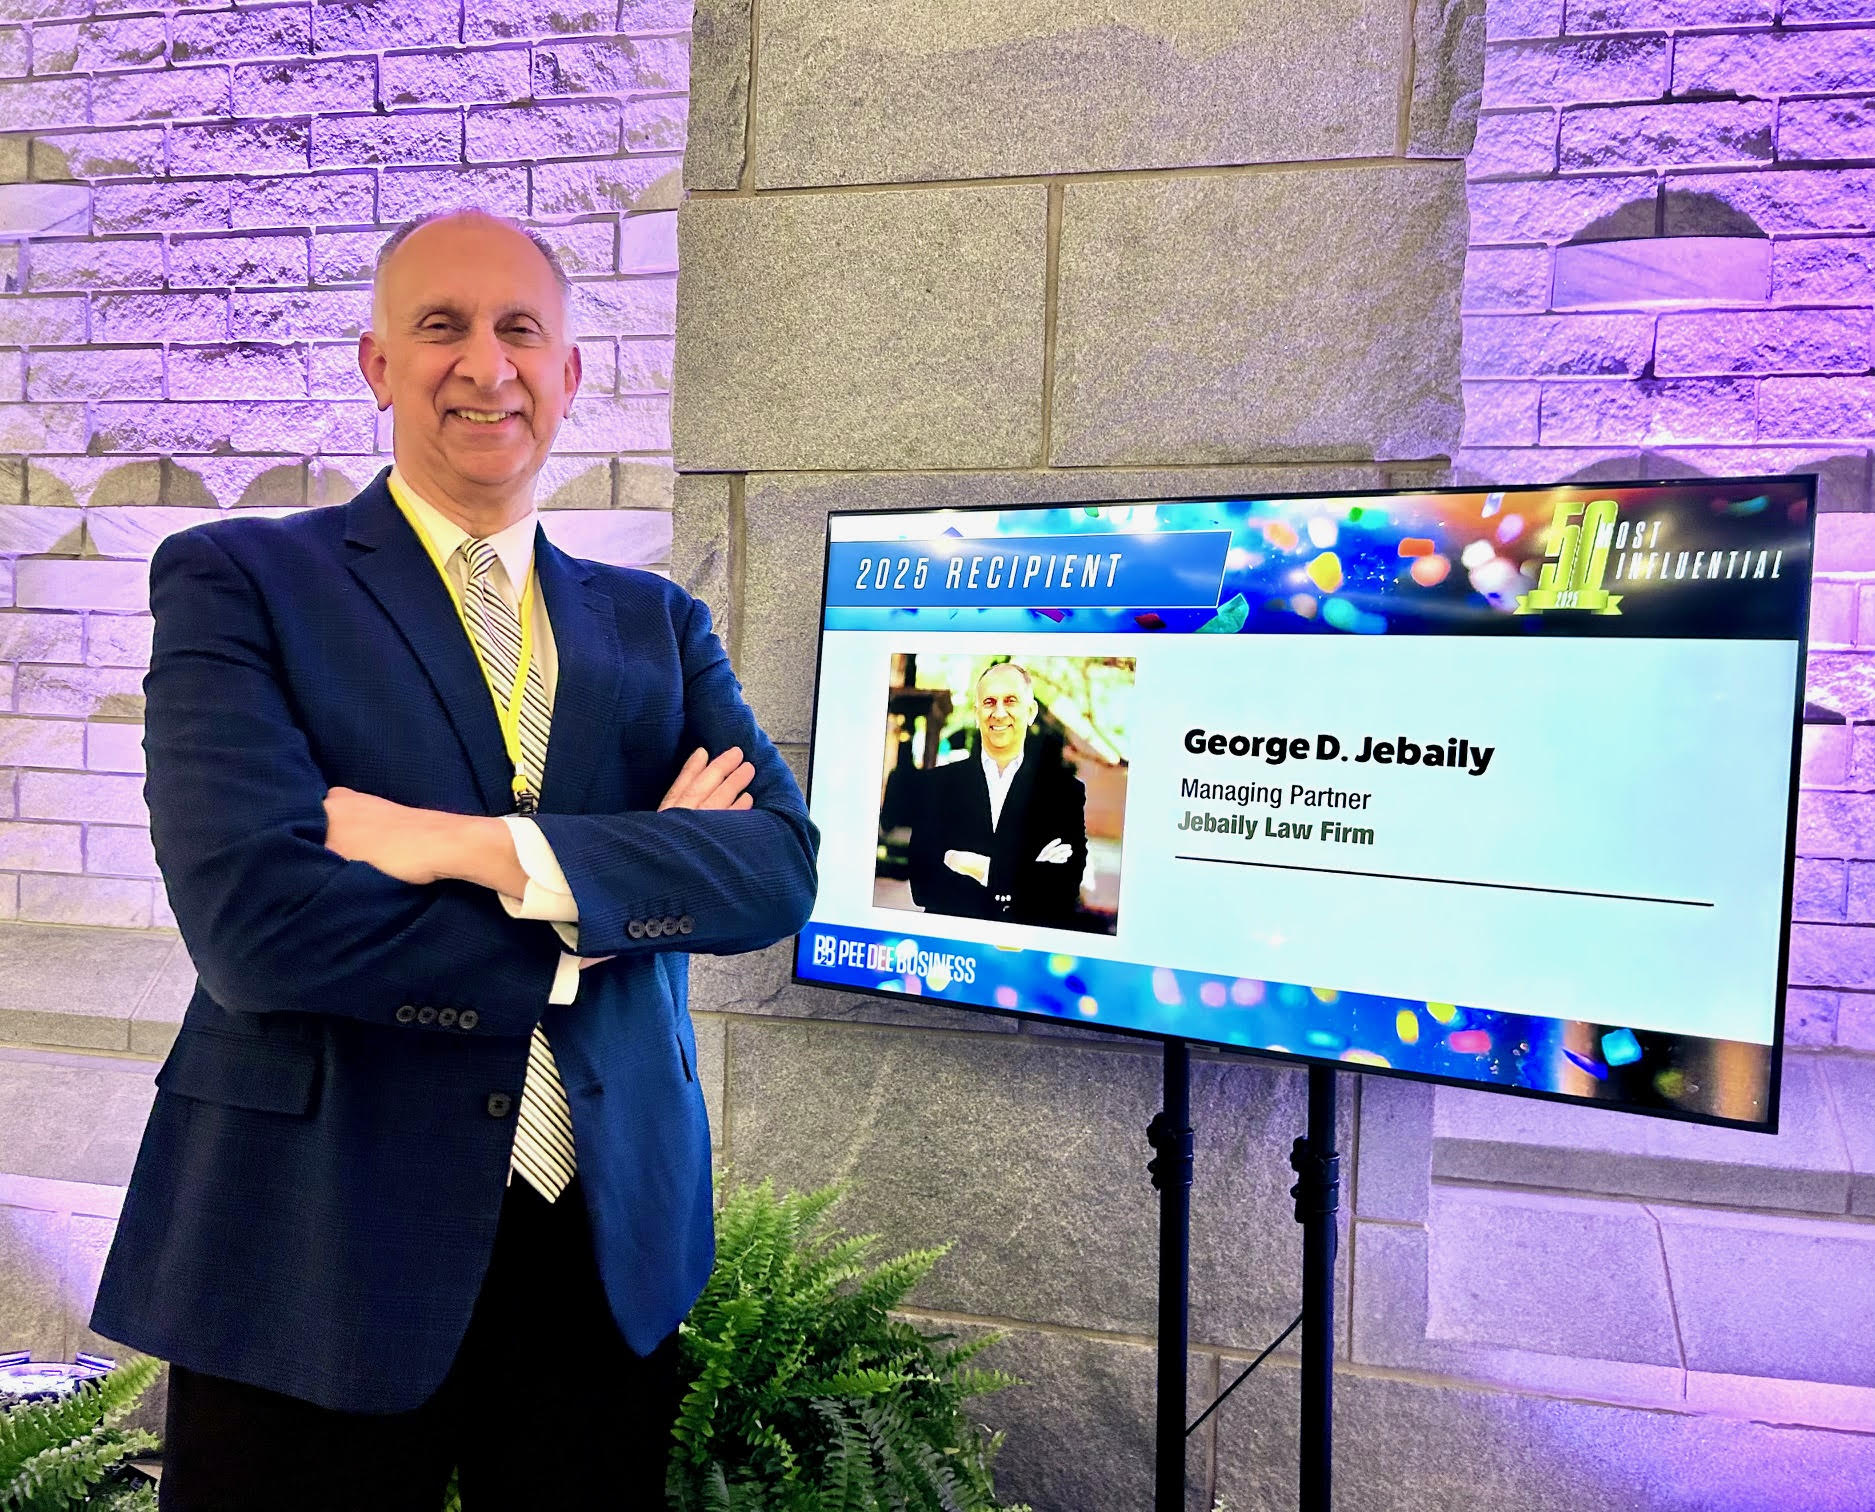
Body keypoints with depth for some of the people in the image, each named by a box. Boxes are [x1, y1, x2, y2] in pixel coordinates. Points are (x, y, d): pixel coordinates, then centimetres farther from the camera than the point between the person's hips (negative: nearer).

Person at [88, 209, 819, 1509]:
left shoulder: (656, 623, 8)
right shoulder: (234, 580, -3)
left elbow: (780, 866, -8)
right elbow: (253, 921, -17)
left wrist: (485, 848, -20)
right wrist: (626, 887, -12)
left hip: (610, 1253, 4)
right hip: (317, 1254, -3)